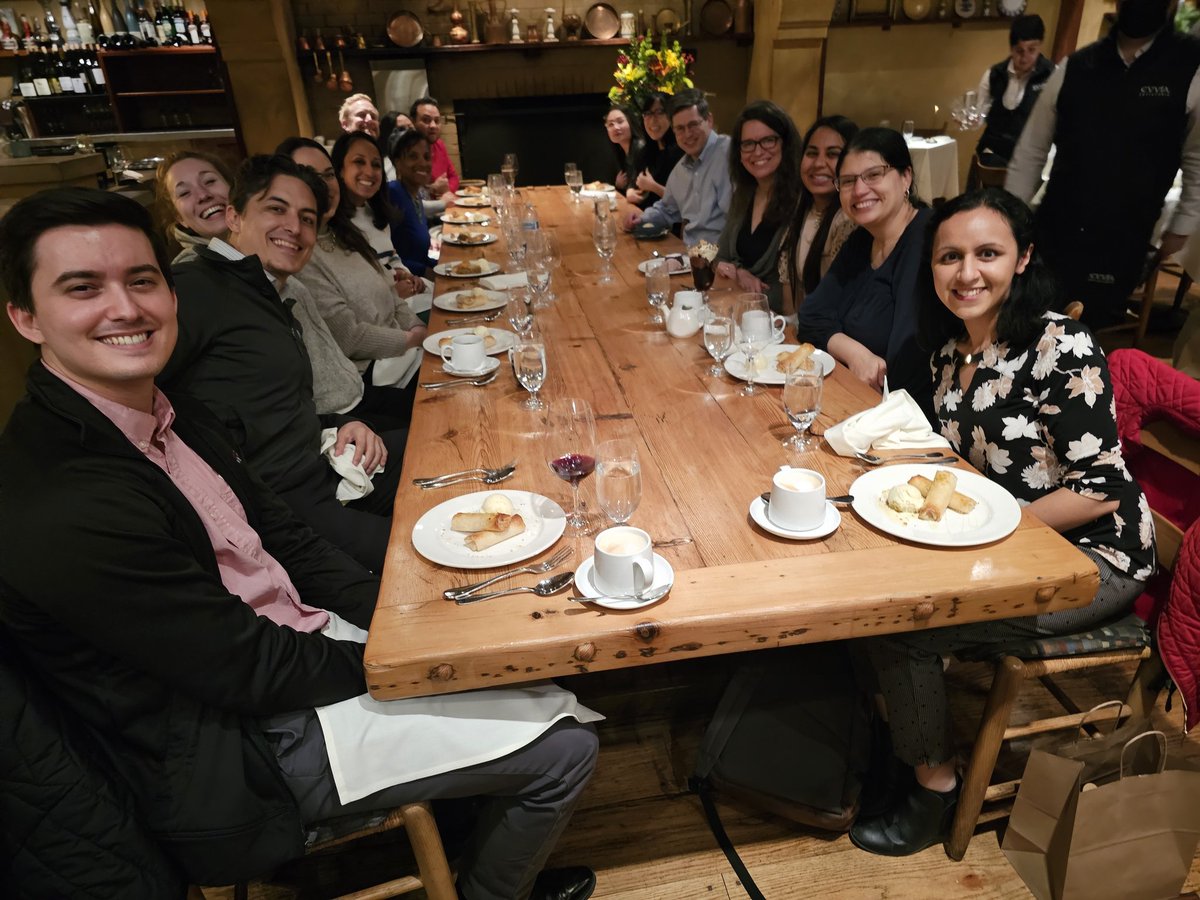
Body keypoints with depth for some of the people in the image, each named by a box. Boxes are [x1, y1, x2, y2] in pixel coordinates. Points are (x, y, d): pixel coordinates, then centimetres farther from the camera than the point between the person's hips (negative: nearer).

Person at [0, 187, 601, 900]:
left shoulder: (173, 414, 1)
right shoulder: (59, 512, -28)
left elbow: (283, 538, 5)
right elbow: (252, 670, -23)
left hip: (290, 647, 8)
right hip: (250, 749, -8)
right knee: (567, 749, -4)